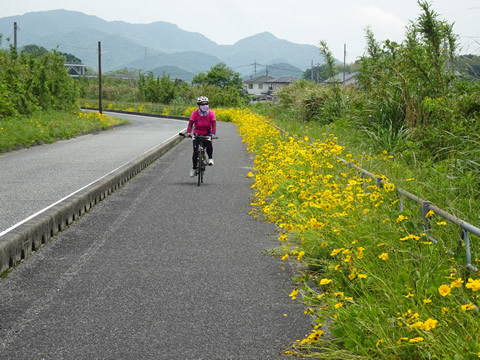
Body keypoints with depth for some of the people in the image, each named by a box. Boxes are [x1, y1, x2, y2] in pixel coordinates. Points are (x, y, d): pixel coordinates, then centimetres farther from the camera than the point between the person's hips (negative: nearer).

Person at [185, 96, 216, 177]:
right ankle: (194, 168, 13)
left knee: (208, 143, -34)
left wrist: (213, 134, -40)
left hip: (207, 133, 0)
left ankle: (210, 158, -9)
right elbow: (190, 124, -22)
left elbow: (214, 124, -22)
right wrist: (188, 133, -40)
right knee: (195, 151, -7)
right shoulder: (195, 113, -14)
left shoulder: (211, 113, -13)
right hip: (197, 133, 1)